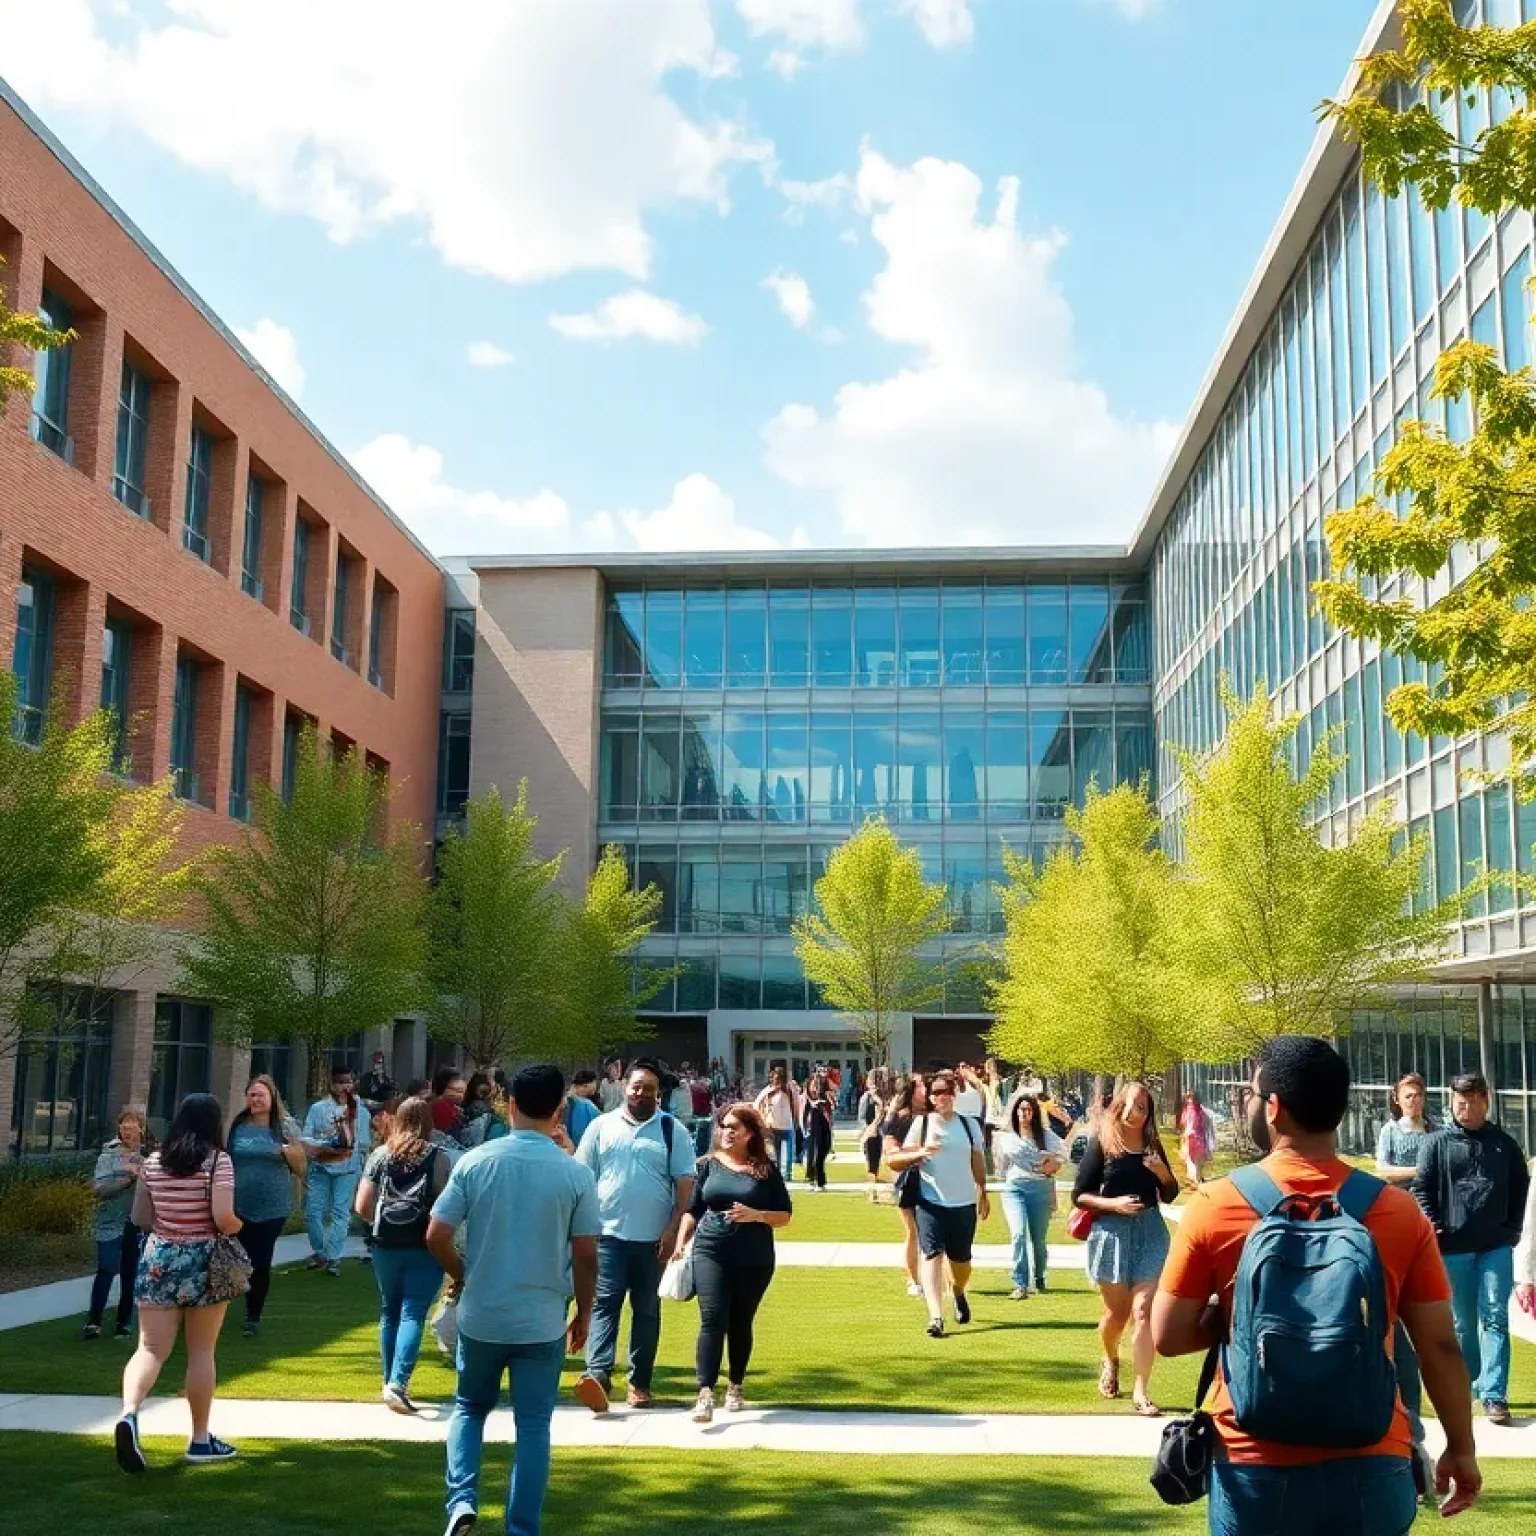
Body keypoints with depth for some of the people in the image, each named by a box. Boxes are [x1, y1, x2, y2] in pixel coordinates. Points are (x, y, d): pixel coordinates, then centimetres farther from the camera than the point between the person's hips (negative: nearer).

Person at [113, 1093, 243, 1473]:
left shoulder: (153, 1161, 4)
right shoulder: (218, 1161, -10)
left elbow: (140, 1218, 10)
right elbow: (224, 1219, -18)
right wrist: (240, 1226, 3)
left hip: (159, 1259, 3)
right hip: (203, 1262, -3)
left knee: (151, 1348, 1)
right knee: (201, 1352, 7)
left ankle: (129, 1413, -26)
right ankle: (200, 1440, 14)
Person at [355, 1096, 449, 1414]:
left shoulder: (380, 1155, 2)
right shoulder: (437, 1157, -5)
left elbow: (361, 1207, 0)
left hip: (386, 1245, 3)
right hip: (425, 1247, -3)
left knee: (389, 1313, 17)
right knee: (413, 1314, -2)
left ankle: (391, 1382, 24)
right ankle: (398, 1383, -16)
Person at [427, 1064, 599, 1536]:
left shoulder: (474, 1162, -7)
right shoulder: (576, 1173, -9)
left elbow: (436, 1238, -7)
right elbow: (586, 1256, -6)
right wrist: (584, 1313, 9)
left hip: (480, 1315, 1)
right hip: (543, 1321, -1)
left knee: (469, 1408, 22)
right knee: (533, 1425, 10)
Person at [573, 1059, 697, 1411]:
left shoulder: (672, 1130, 2)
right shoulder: (602, 1126, 4)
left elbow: (685, 1183, 1)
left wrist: (673, 1228, -7)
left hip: (653, 1236, 1)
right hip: (608, 1233, 0)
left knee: (646, 1309, 8)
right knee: (605, 1302, -9)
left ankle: (639, 1382, 15)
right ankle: (598, 1373, -19)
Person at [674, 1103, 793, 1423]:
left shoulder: (766, 1169, 2)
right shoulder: (709, 1164, 6)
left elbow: (785, 1216, 3)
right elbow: (693, 1210, 11)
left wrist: (756, 1215, -14)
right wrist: (681, 1242, -1)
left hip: (754, 1260, 0)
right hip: (710, 1253, 0)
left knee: (740, 1324, 10)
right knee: (713, 1321, -12)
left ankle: (734, 1388, 27)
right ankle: (705, 1394, -16)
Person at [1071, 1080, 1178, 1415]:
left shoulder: (1152, 1146, 6)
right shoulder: (1101, 1143, -5)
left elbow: (1170, 1195, 12)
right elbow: (1079, 1195, -6)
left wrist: (1163, 1173, -7)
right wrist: (1113, 1204, -19)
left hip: (1150, 1232, 2)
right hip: (1111, 1232, -2)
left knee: (1143, 1310, -8)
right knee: (1117, 1312, 10)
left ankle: (1141, 1392, -5)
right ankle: (1111, 1361, 41)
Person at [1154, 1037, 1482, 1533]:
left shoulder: (1214, 1205, -9)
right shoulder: (1399, 1210, -5)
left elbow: (1168, 1336, -5)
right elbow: (1440, 1346, 0)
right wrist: (1461, 1449, 13)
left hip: (1255, 1468, -1)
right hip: (1369, 1466, 1)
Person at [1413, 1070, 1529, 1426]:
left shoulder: (1504, 1144, 7)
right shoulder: (1437, 1144, 1)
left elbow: (1521, 1188, 12)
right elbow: (1421, 1189, -1)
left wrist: (1513, 1227, 4)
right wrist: (1431, 1226, -11)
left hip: (1496, 1246, 1)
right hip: (1453, 1246, 0)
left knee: (1495, 1318, -5)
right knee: (1463, 1322, 11)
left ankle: (1494, 1395, -4)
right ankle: (1468, 1385, 27)